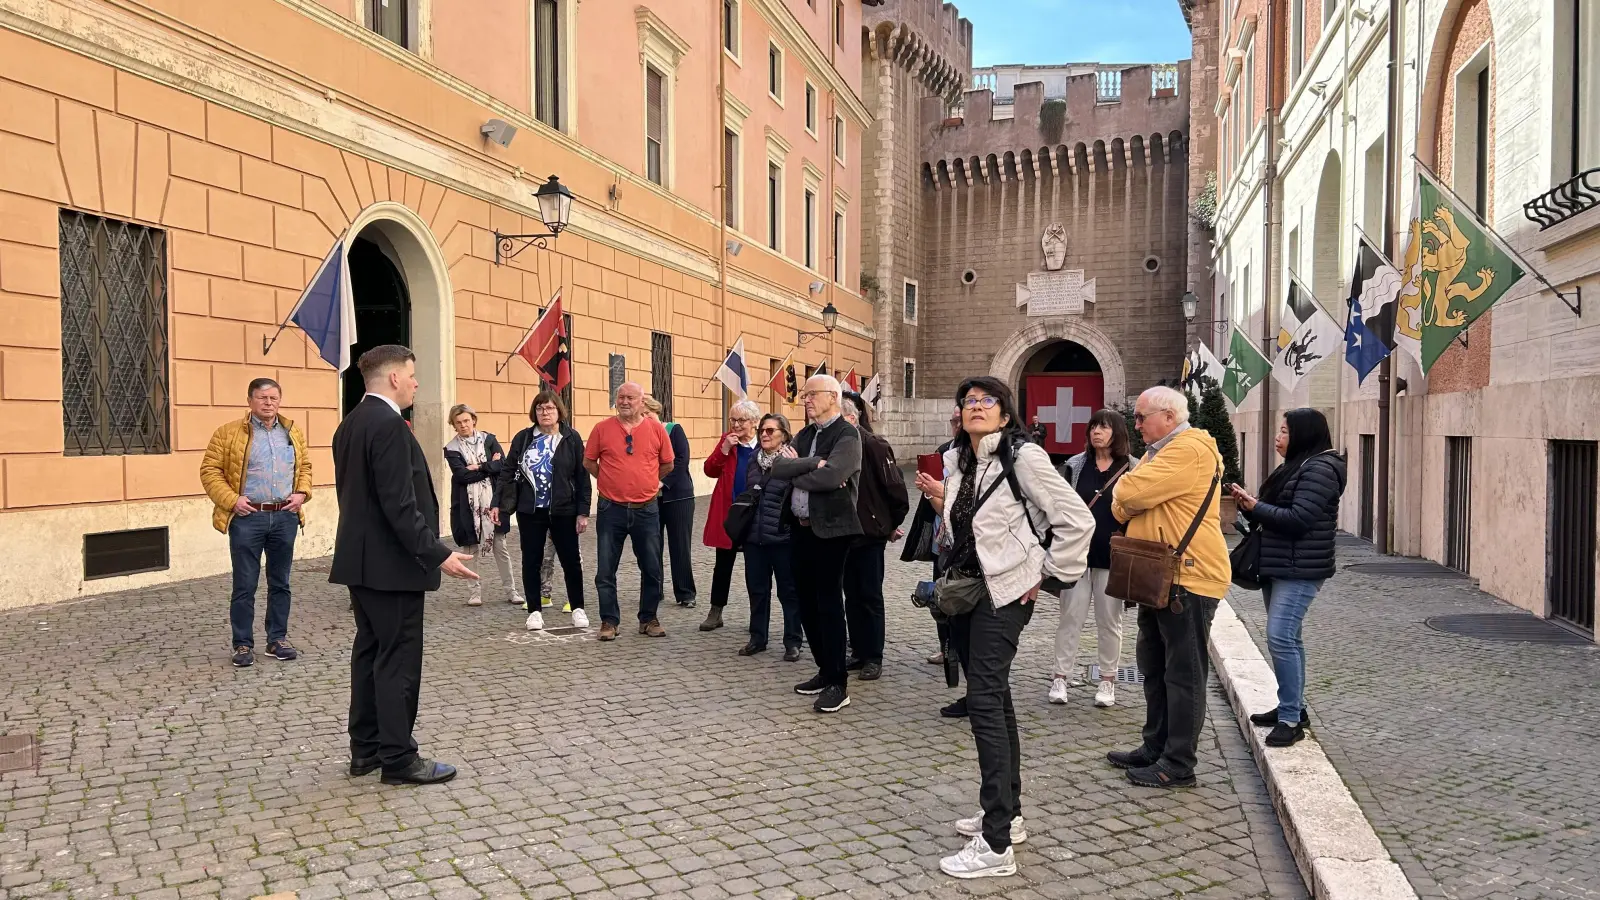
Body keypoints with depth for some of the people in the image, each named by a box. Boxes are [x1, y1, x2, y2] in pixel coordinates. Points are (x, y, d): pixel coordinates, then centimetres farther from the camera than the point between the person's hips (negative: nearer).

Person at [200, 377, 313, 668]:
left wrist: (302, 492, 2)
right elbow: (210, 471, -2)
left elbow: (305, 466, 18)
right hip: (247, 517, -4)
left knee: (280, 582, 11)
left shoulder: (293, 432, 11)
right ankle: (243, 644, 11)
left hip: (285, 516, 4)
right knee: (245, 585, 1)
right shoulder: (228, 433, -2)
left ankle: (278, 639, 21)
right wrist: (231, 499, -13)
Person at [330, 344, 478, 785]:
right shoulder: (388, 424, -19)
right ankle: (399, 759, 4)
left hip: (361, 559, 10)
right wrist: (437, 554, -21)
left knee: (370, 652, 15)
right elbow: (399, 504, -24)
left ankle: (366, 749, 23)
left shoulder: (350, 423, 12)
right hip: (390, 563, -10)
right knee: (398, 660, -3)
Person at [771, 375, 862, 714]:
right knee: (807, 603, 13)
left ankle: (838, 684, 6)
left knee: (829, 604, -3)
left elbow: (830, 476, -25)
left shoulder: (847, 435, -10)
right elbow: (777, 467, -1)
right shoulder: (804, 434, 14)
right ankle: (825, 670, 27)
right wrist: (812, 463, -16)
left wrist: (795, 473, -8)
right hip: (800, 528, 8)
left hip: (830, 530, -8)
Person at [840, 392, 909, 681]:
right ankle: (859, 652, 23)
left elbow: (894, 485, -12)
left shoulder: (873, 445, -14)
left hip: (870, 532, -5)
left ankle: (874, 658, 13)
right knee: (851, 594, 12)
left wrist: (894, 523, -4)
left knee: (870, 595, 3)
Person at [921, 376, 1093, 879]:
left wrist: (1050, 575, -11)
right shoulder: (957, 460, 8)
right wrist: (944, 504, 5)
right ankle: (1008, 814, 29)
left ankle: (996, 846, -7)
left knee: (984, 700, -12)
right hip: (969, 587, 8)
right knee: (995, 698, 15)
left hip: (1006, 591, -8)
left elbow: (1077, 520, -15)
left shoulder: (1023, 457, -15)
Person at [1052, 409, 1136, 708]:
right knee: (1071, 616, 5)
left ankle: (1107, 680, 17)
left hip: (1112, 557, -1)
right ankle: (1061, 676, 12)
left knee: (1109, 620, 8)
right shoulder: (1075, 465, 4)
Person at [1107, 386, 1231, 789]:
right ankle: (1155, 748, 29)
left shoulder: (1189, 450, -17)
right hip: (1161, 578, 11)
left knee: (1183, 673, -2)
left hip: (1188, 578, -11)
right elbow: (1122, 508, 14)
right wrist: (1126, 503, -9)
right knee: (1154, 667, 17)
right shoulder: (1161, 450, 19)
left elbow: (1131, 493, -26)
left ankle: (1178, 765, 5)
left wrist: (1123, 493, -3)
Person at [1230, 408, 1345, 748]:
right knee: (1287, 638, 15)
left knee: (1281, 637, -14)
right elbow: (1273, 514, 19)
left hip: (1300, 570, -10)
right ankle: (1292, 706, 25)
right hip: (1279, 567, 10)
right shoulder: (1293, 466, 18)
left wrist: (1255, 507, -13)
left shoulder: (1319, 469, -14)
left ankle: (1291, 719, -10)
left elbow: (1298, 519, -22)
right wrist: (1249, 506, 1)